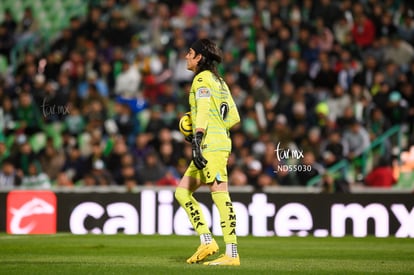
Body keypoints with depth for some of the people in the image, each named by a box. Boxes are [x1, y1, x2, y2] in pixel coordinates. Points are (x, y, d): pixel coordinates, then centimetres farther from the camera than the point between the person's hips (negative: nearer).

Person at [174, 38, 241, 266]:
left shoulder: (202, 79, -5)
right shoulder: (219, 81, 21)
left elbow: (203, 111, -19)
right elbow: (234, 117, 20)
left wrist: (197, 141, -27)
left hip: (211, 145, -10)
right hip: (220, 141, 10)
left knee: (220, 195, -13)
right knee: (182, 192, 12)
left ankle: (232, 254, -17)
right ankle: (206, 241, 4)